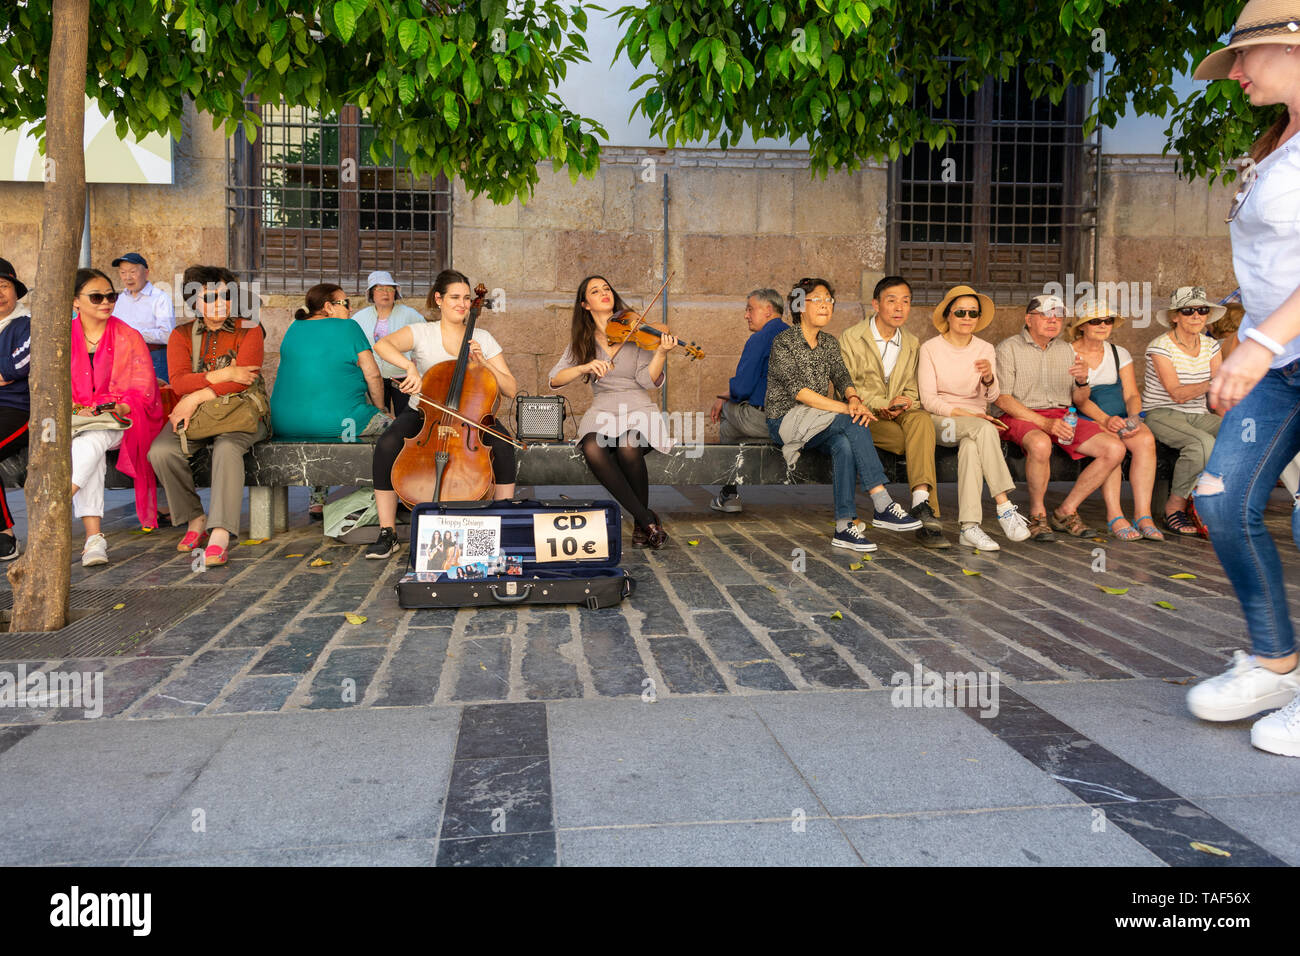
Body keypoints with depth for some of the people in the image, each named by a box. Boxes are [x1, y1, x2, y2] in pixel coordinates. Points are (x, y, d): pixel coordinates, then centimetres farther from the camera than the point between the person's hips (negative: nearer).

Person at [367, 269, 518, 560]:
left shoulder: (483, 339, 3)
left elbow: (510, 391, 0)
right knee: (387, 445, -30)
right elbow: (382, 344, -25)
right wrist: (410, 367, -41)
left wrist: (484, 364, -14)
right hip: (423, 413, -1)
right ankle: (387, 535, -19)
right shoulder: (422, 333, -3)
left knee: (503, 445, -30)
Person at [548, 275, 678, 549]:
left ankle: (640, 525, -10)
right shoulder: (582, 341, 13)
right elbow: (555, 379, 2)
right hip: (602, 412, 2)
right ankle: (647, 519, -21)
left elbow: (648, 380, -5)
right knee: (592, 449, -33)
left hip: (637, 408, -2)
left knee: (628, 447, -35)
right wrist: (585, 366, -14)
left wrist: (661, 353, -23)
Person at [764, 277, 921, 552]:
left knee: (844, 444, -30)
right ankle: (882, 505, -30)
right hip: (786, 421, -6)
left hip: (819, 422, 6)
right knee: (853, 424, -28)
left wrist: (854, 399, -24)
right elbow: (798, 390, -20)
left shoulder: (829, 342, 14)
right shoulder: (783, 342, -9)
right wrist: (846, 408, -27)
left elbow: (842, 377, 2)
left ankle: (845, 527, -31)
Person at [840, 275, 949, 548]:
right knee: (923, 443, -29)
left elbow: (912, 390, 14)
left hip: (901, 416, 3)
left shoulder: (912, 344, 15)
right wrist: (881, 405, -19)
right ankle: (928, 516, -24)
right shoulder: (850, 339, 1)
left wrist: (906, 401, -13)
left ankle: (921, 502, -45)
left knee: (922, 418, -33)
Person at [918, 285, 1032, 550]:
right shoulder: (930, 349, -1)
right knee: (984, 429, -35)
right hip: (940, 421, -3)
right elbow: (928, 400, -8)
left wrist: (988, 377, -27)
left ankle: (969, 527, -41)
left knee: (971, 446, -35)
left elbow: (991, 397, -4)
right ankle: (1004, 506, -38)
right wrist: (966, 415, -20)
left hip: (975, 421, 3)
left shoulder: (985, 349, 9)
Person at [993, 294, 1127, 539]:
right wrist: (1044, 423, -20)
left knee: (1115, 449, -14)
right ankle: (1037, 514, -17)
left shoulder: (1066, 350, 18)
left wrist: (1082, 380, -8)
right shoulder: (1008, 348, 0)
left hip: (1062, 416, 6)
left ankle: (1066, 512, -4)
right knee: (1041, 444, -40)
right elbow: (1001, 398, -11)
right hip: (1020, 417, -6)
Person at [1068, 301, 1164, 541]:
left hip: (1120, 417, 4)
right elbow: (1079, 400, -9)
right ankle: (1114, 516, -35)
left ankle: (1143, 515, -32)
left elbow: (1132, 394, 8)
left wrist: (1133, 418, -14)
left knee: (1146, 440, -28)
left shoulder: (1119, 353, 17)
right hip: (1084, 420, -4)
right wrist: (1105, 420, -25)